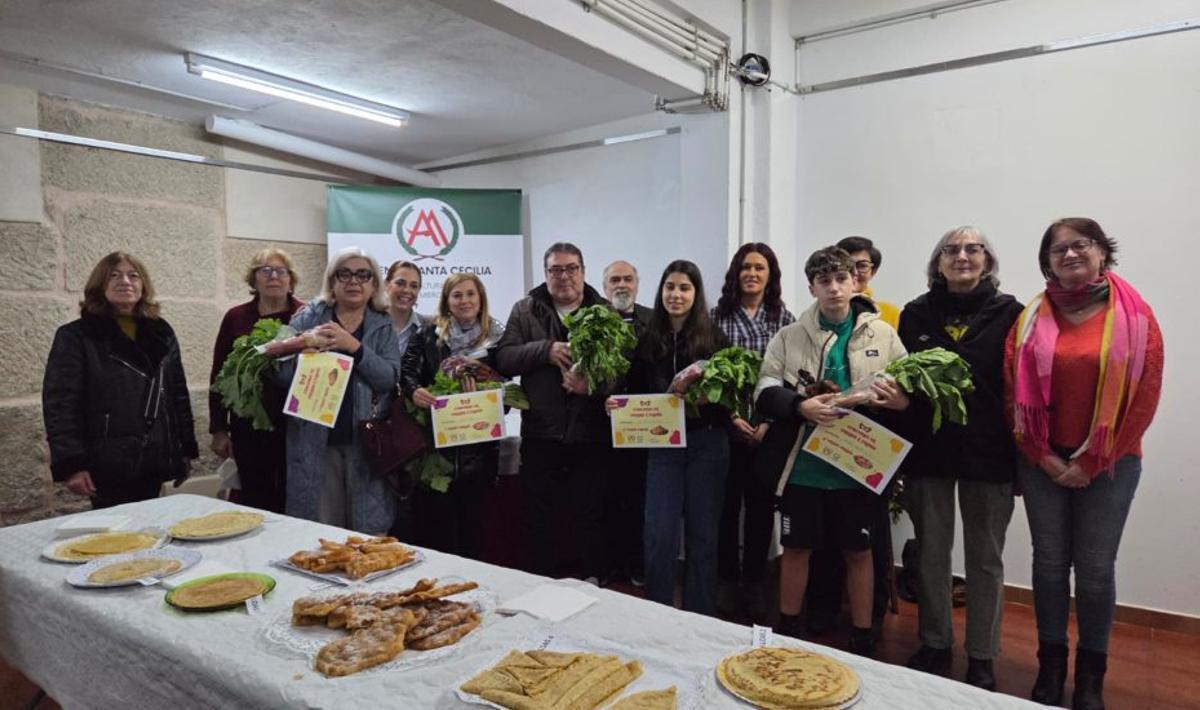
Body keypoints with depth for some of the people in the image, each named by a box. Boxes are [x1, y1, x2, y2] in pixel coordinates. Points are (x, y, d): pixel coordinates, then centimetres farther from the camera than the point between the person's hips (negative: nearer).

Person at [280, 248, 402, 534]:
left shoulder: (383, 326, 6)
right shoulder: (308, 318, 6)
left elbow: (391, 378, -8)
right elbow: (281, 373, 1)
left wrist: (354, 346, -20)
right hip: (315, 441, 0)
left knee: (369, 529, 5)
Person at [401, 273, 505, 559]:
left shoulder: (497, 338, 5)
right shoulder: (428, 334, 4)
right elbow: (407, 371, -4)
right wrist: (414, 390, -24)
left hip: (478, 443, 1)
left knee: (472, 513, 10)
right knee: (433, 517, 2)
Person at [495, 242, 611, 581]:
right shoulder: (525, 311, 7)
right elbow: (503, 358, -3)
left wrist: (594, 385, -21)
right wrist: (547, 349, -16)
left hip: (591, 435, -1)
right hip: (540, 434, 1)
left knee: (591, 513, 9)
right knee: (539, 515, 12)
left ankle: (592, 580, 27)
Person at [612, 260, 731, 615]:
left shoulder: (713, 339, -1)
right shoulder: (648, 341, 6)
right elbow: (637, 394, 10)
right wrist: (617, 404, -9)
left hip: (706, 444, -1)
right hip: (662, 445, 2)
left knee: (702, 535, 8)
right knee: (659, 536, -1)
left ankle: (700, 620, 23)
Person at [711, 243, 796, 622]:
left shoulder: (784, 319, 4)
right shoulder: (717, 316, 3)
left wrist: (768, 423, -8)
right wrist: (730, 416, -9)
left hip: (768, 429, 1)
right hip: (726, 427, 0)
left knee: (761, 505, 7)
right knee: (726, 503, 5)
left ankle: (755, 582, 22)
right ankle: (727, 579, 20)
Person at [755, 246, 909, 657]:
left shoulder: (883, 334, 2)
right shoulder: (789, 336, 1)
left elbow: (910, 390, 7)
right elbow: (765, 392, -4)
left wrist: (901, 401, -16)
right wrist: (801, 406, -23)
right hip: (803, 463, 0)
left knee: (858, 551, 13)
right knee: (796, 548, 12)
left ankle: (863, 642, 30)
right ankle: (787, 634, 31)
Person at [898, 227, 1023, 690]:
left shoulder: (1008, 313, -1)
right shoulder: (916, 313, 5)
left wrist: (1020, 451, -6)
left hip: (988, 453, -1)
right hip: (927, 449, 2)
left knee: (985, 557, 10)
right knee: (930, 553, 12)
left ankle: (982, 656, 26)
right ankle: (934, 645, 28)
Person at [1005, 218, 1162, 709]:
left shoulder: (1135, 316, -3)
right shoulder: (1032, 318, 3)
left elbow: (1144, 396, -6)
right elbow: (1013, 391, 2)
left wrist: (1093, 463, -8)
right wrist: (1041, 456, -6)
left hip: (1109, 464, -1)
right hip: (1042, 462, 2)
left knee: (1095, 568, 4)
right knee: (1049, 562, 8)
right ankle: (1050, 668, 23)